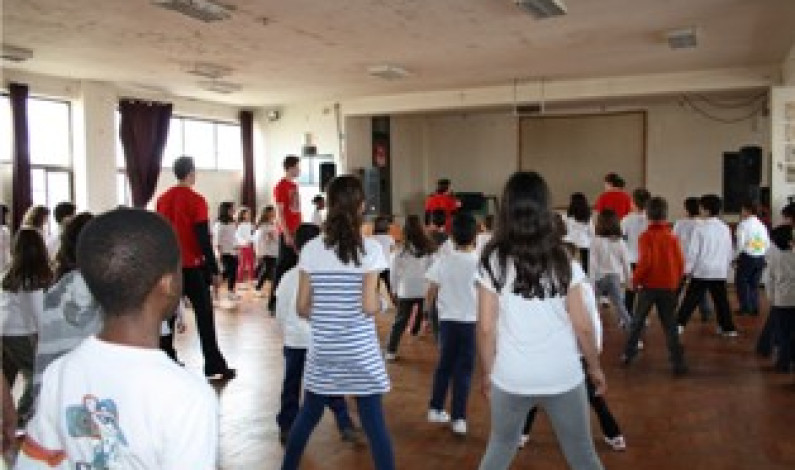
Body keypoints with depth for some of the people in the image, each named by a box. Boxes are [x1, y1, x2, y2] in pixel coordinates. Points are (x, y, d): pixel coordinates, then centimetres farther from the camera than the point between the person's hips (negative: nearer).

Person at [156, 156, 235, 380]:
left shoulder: (162, 200, 7)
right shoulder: (196, 200, -11)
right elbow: (204, 239, -14)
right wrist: (214, 270, -9)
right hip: (193, 267, -5)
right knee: (204, 317, 0)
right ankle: (214, 366, 3)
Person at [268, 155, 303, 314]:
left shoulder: (294, 185, 15)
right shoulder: (281, 186, -9)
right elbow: (279, 213, -14)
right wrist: (286, 234, -19)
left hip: (297, 232, 8)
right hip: (287, 233, -8)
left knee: (295, 265, 10)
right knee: (282, 267, -4)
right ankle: (274, 303, 2)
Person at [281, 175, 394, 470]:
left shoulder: (311, 249, -3)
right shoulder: (370, 248, -11)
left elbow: (302, 308, -1)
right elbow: (369, 306, -16)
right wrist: (381, 304, 5)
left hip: (322, 349, 3)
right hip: (360, 351, -3)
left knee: (308, 414, 20)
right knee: (373, 421, 5)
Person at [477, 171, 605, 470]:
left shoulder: (493, 262, -8)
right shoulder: (562, 260, -6)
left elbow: (486, 328, -7)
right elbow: (582, 325, -3)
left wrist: (487, 373, 6)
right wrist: (595, 368, 11)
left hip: (511, 379, 0)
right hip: (562, 376, 1)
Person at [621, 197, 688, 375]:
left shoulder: (646, 236, -9)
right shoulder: (672, 237, 0)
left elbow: (645, 262, -17)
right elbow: (680, 262, 0)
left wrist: (635, 280, -5)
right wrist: (675, 281, 14)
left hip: (649, 286, -2)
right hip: (668, 287, 2)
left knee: (637, 321, 14)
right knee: (670, 326, 6)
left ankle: (628, 354, 22)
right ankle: (678, 363, 3)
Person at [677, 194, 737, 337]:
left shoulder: (700, 228, -11)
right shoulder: (725, 228, 4)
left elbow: (693, 251, -10)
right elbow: (729, 252, 11)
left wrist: (688, 268, -1)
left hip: (702, 271, -4)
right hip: (720, 272, 4)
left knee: (691, 299, 1)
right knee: (721, 300, 12)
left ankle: (679, 324, -1)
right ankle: (728, 328, 16)